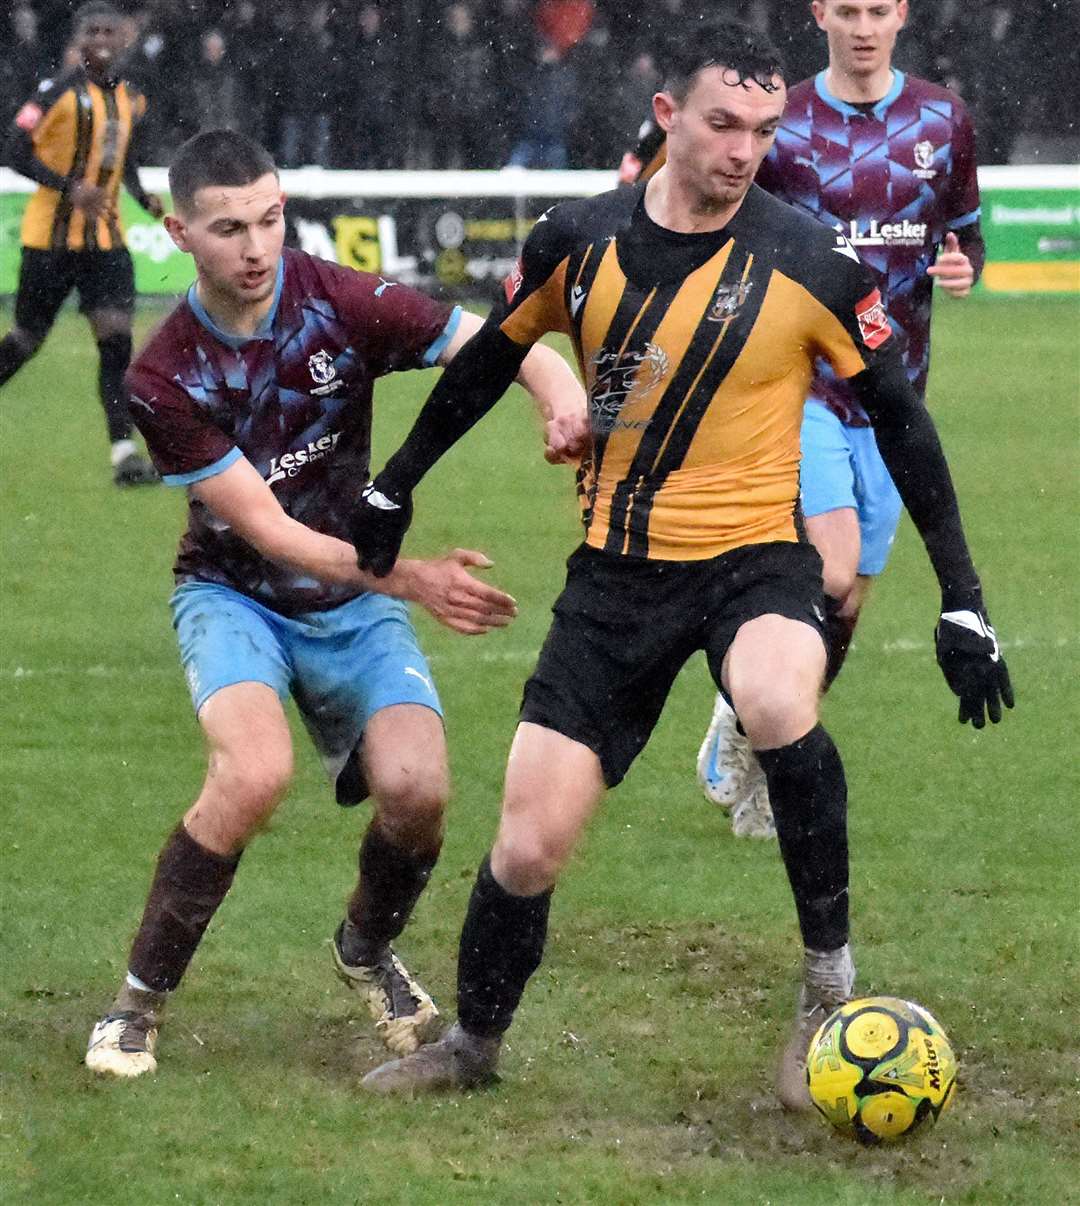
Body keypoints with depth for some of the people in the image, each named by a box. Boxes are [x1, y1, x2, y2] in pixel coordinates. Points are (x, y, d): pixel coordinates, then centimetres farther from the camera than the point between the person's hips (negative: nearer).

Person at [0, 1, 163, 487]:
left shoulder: (131, 98, 9)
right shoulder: (57, 93, -11)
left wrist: (142, 195, 8)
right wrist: (69, 188, -25)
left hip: (105, 237, 4)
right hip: (52, 237, -4)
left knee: (116, 338, -9)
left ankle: (124, 453, -14)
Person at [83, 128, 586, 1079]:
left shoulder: (342, 305, -14)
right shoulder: (164, 379, -17)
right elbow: (265, 529, -20)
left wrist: (562, 394, -41)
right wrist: (409, 579, -32)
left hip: (351, 602, 2)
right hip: (234, 597, -2)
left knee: (416, 788, -20)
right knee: (256, 771, -31)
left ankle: (367, 950, 15)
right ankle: (142, 997, -12)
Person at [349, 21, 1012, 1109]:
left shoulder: (809, 265, -10)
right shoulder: (578, 241, -3)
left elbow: (900, 422, -2)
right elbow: (488, 361, 15)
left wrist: (963, 605, -4)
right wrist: (392, 491, 21)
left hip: (753, 556, -3)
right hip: (615, 571, 3)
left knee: (777, 706, -38)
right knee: (528, 849, -2)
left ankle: (830, 978, -18)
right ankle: (472, 1044, 27)